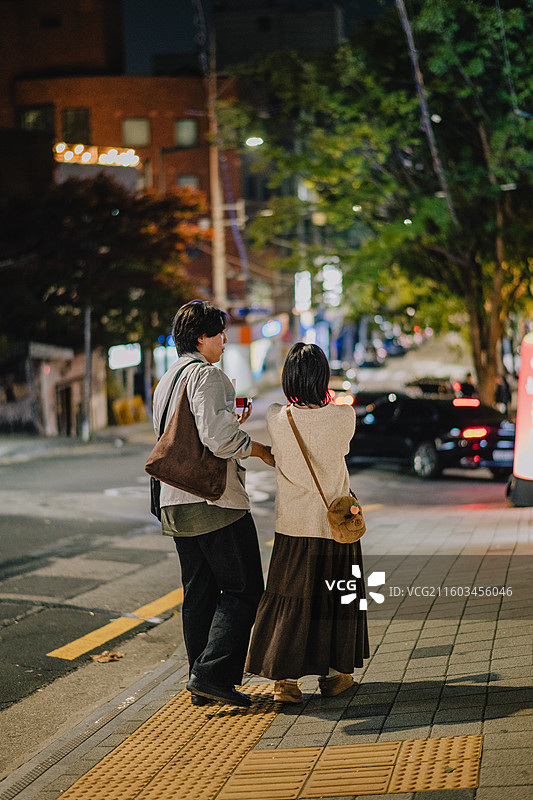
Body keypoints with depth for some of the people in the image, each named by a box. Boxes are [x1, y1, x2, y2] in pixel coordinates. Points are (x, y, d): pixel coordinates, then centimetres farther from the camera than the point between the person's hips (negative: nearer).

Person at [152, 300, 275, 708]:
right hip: (216, 500, -9)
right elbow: (217, 439, -23)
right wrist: (260, 449, -8)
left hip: (176, 502, 9)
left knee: (198, 594, 12)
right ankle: (212, 672, -10)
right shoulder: (207, 375, -12)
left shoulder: (164, 382, 18)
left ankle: (201, 684, 14)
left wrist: (232, 423, 26)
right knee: (243, 591, -3)